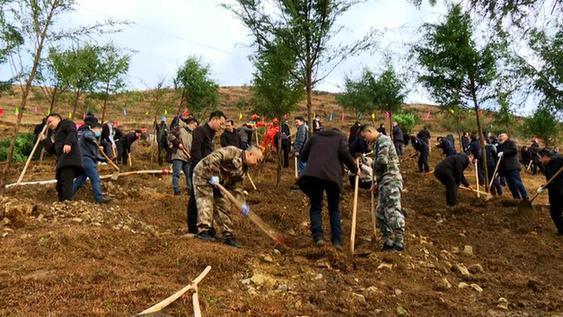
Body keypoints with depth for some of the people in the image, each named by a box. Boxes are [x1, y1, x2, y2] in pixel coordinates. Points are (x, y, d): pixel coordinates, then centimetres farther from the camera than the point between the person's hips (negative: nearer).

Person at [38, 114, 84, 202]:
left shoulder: (65, 123, 12)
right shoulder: (57, 133, 36)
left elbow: (73, 132, -11)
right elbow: (53, 150, 31)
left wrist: (68, 143, -27)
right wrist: (44, 140, 26)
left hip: (70, 158, -10)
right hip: (63, 161, 10)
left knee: (66, 181, -21)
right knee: (60, 185, 7)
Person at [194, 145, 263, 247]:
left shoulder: (243, 169, 5)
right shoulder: (233, 152, -22)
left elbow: (237, 187, 4)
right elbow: (213, 157, -32)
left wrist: (242, 203, -6)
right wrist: (214, 175, -31)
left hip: (219, 183, 9)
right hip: (203, 175, -8)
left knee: (224, 206, 5)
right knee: (206, 201, -15)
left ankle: (228, 235, 9)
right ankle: (203, 230, -8)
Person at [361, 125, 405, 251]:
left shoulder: (383, 140, -8)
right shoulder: (376, 144, 21)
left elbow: (382, 161, -20)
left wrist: (374, 169, 0)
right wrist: (377, 183, 19)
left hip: (391, 180, -10)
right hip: (384, 181, 10)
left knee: (393, 211, -12)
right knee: (381, 212, 11)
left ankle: (399, 243, -11)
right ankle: (388, 242, 17)